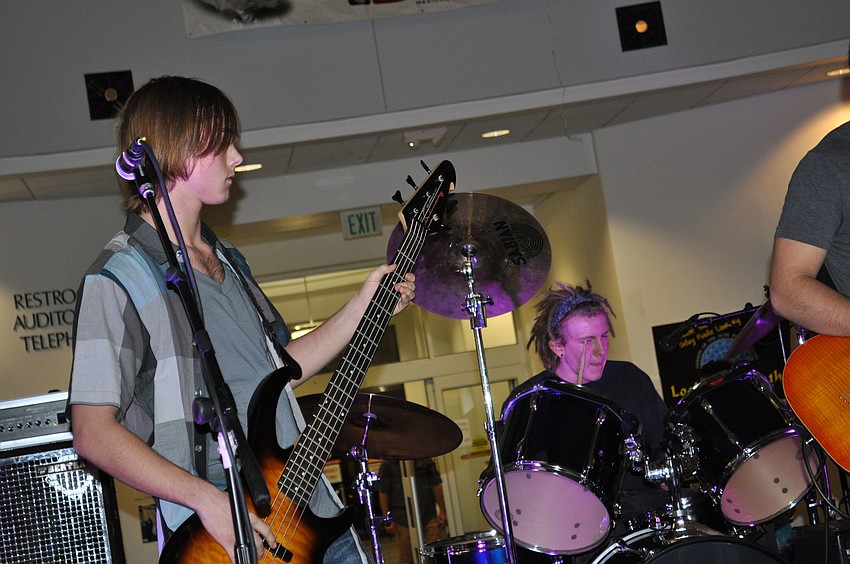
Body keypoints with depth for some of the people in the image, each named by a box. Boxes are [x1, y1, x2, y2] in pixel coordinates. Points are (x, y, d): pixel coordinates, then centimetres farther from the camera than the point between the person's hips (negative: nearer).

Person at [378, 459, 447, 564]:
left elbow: (436, 486, 12)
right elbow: (383, 493, 2)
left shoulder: (425, 460, 11)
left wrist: (442, 512, 5)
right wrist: (388, 520, -3)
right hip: (403, 521, -2)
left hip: (429, 516, 2)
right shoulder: (388, 465, 4)